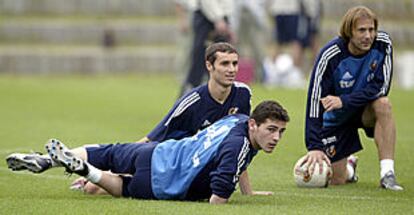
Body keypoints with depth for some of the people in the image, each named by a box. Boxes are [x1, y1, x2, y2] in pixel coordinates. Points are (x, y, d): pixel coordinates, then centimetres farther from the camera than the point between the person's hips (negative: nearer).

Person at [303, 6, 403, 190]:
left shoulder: (383, 45, -20)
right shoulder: (330, 55, -27)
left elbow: (381, 88, -20)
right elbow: (315, 100, -27)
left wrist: (343, 100, -31)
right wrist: (314, 146, -32)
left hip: (365, 109, 1)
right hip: (335, 118, -1)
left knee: (383, 104, -35)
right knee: (337, 181, -1)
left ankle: (387, 174, -32)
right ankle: (349, 166, 38)